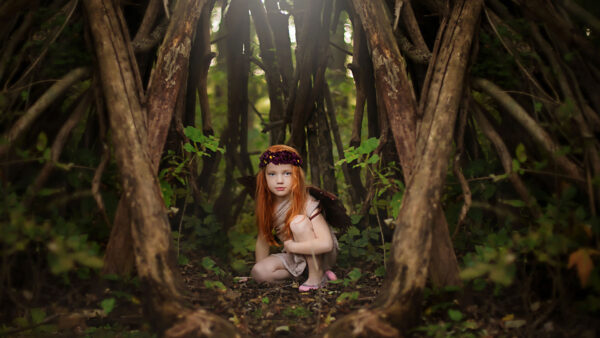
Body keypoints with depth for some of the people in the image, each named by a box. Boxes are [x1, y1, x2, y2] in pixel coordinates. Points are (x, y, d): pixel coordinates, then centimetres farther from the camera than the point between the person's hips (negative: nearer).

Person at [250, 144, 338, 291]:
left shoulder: (306, 204, -25)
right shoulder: (268, 205, -8)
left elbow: (326, 244, -34)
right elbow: (263, 238, 2)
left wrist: (291, 246, -26)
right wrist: (258, 270, -2)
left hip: (321, 255, -5)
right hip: (296, 257, 6)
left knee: (298, 221, -31)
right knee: (258, 272, -20)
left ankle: (317, 275, -18)